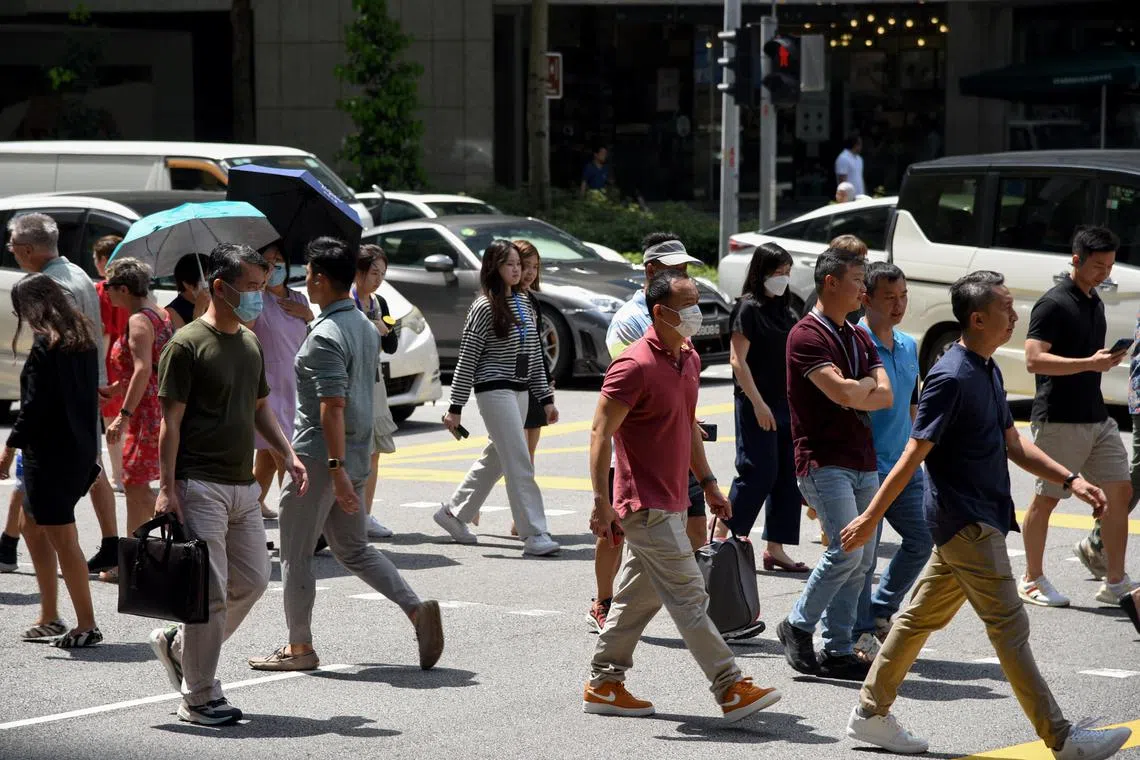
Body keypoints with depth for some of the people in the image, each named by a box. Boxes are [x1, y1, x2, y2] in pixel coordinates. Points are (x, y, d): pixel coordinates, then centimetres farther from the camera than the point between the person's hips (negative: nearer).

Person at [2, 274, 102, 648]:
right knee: (33, 527, 20)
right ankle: (49, 618, 23)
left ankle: (86, 624, 0)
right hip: (81, 449, 9)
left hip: (51, 452, -9)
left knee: (61, 538, -3)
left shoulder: (46, 344, -16)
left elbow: (35, 404, -19)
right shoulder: (82, 336, 10)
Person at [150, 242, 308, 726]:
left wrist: (287, 454, 10)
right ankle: (200, 697, 2)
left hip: (243, 487, 8)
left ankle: (179, 645, 27)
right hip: (200, 487, -8)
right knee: (211, 592, -7)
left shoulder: (250, 343, 14)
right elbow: (171, 420, -12)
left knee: (252, 581, 9)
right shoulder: (187, 345, -10)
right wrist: (167, 487, -17)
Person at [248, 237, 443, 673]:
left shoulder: (326, 337, -19)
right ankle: (417, 610, 2)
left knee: (295, 553, 4)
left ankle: (299, 647, 11)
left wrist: (336, 469, -28)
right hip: (358, 453, 9)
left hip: (320, 457, -9)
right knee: (353, 548, 17)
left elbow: (333, 407, -25)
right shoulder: (367, 328, 11)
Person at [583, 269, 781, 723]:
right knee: (689, 598, -9)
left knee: (639, 596, 14)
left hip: (670, 504, 9)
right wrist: (602, 504, -23)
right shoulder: (636, 366, -17)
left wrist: (708, 483, 19)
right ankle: (731, 691, -10)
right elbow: (600, 433, -19)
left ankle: (603, 686, 22)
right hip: (647, 506, -9)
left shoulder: (689, 360, 11)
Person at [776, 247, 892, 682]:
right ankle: (798, 626, 0)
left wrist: (853, 391, -10)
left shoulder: (859, 338, 17)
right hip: (824, 461, -8)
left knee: (861, 561, 5)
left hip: (863, 462, 8)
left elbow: (885, 396, 7)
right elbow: (842, 392, -19)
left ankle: (838, 650, 9)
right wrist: (867, 385, 1)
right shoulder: (807, 336, -9)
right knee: (847, 550, -17)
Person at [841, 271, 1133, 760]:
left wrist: (1070, 481, 8)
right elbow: (914, 456, -18)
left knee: (923, 616, 14)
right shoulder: (952, 378, -18)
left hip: (974, 521, 10)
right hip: (966, 522, -10)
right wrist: (871, 518, -15)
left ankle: (870, 714, 22)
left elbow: (1013, 445, 18)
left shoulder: (988, 371, 12)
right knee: (1009, 626, -8)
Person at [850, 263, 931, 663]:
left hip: (903, 465, 8)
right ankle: (862, 634, 7)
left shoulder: (909, 346, 12)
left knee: (922, 539, 7)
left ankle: (882, 611, 25)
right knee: (862, 551, -5)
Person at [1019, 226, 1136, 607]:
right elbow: (1034, 360, -22)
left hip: (1096, 416, 8)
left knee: (1119, 492, 3)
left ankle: (1115, 582, 9)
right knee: (1046, 499, 1)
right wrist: (1090, 363, -27)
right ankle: (1032, 580, 13)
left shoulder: (1095, 302, 15)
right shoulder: (1053, 303, -13)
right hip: (1060, 420, -8)